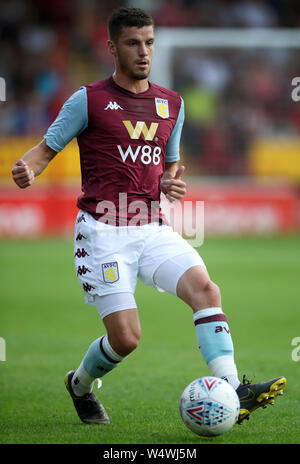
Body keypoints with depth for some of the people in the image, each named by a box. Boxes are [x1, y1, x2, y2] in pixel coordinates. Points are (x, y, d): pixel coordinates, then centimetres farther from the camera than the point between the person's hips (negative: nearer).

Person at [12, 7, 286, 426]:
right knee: (125, 337, -10)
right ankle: (80, 384, 22)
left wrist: (171, 185, 1)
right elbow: (45, 150, 1)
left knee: (205, 288, -22)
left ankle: (232, 391, -29)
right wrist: (26, 171, -23)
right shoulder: (89, 100, -1)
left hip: (152, 229, 4)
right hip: (103, 231, -4)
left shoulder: (171, 104, 14)